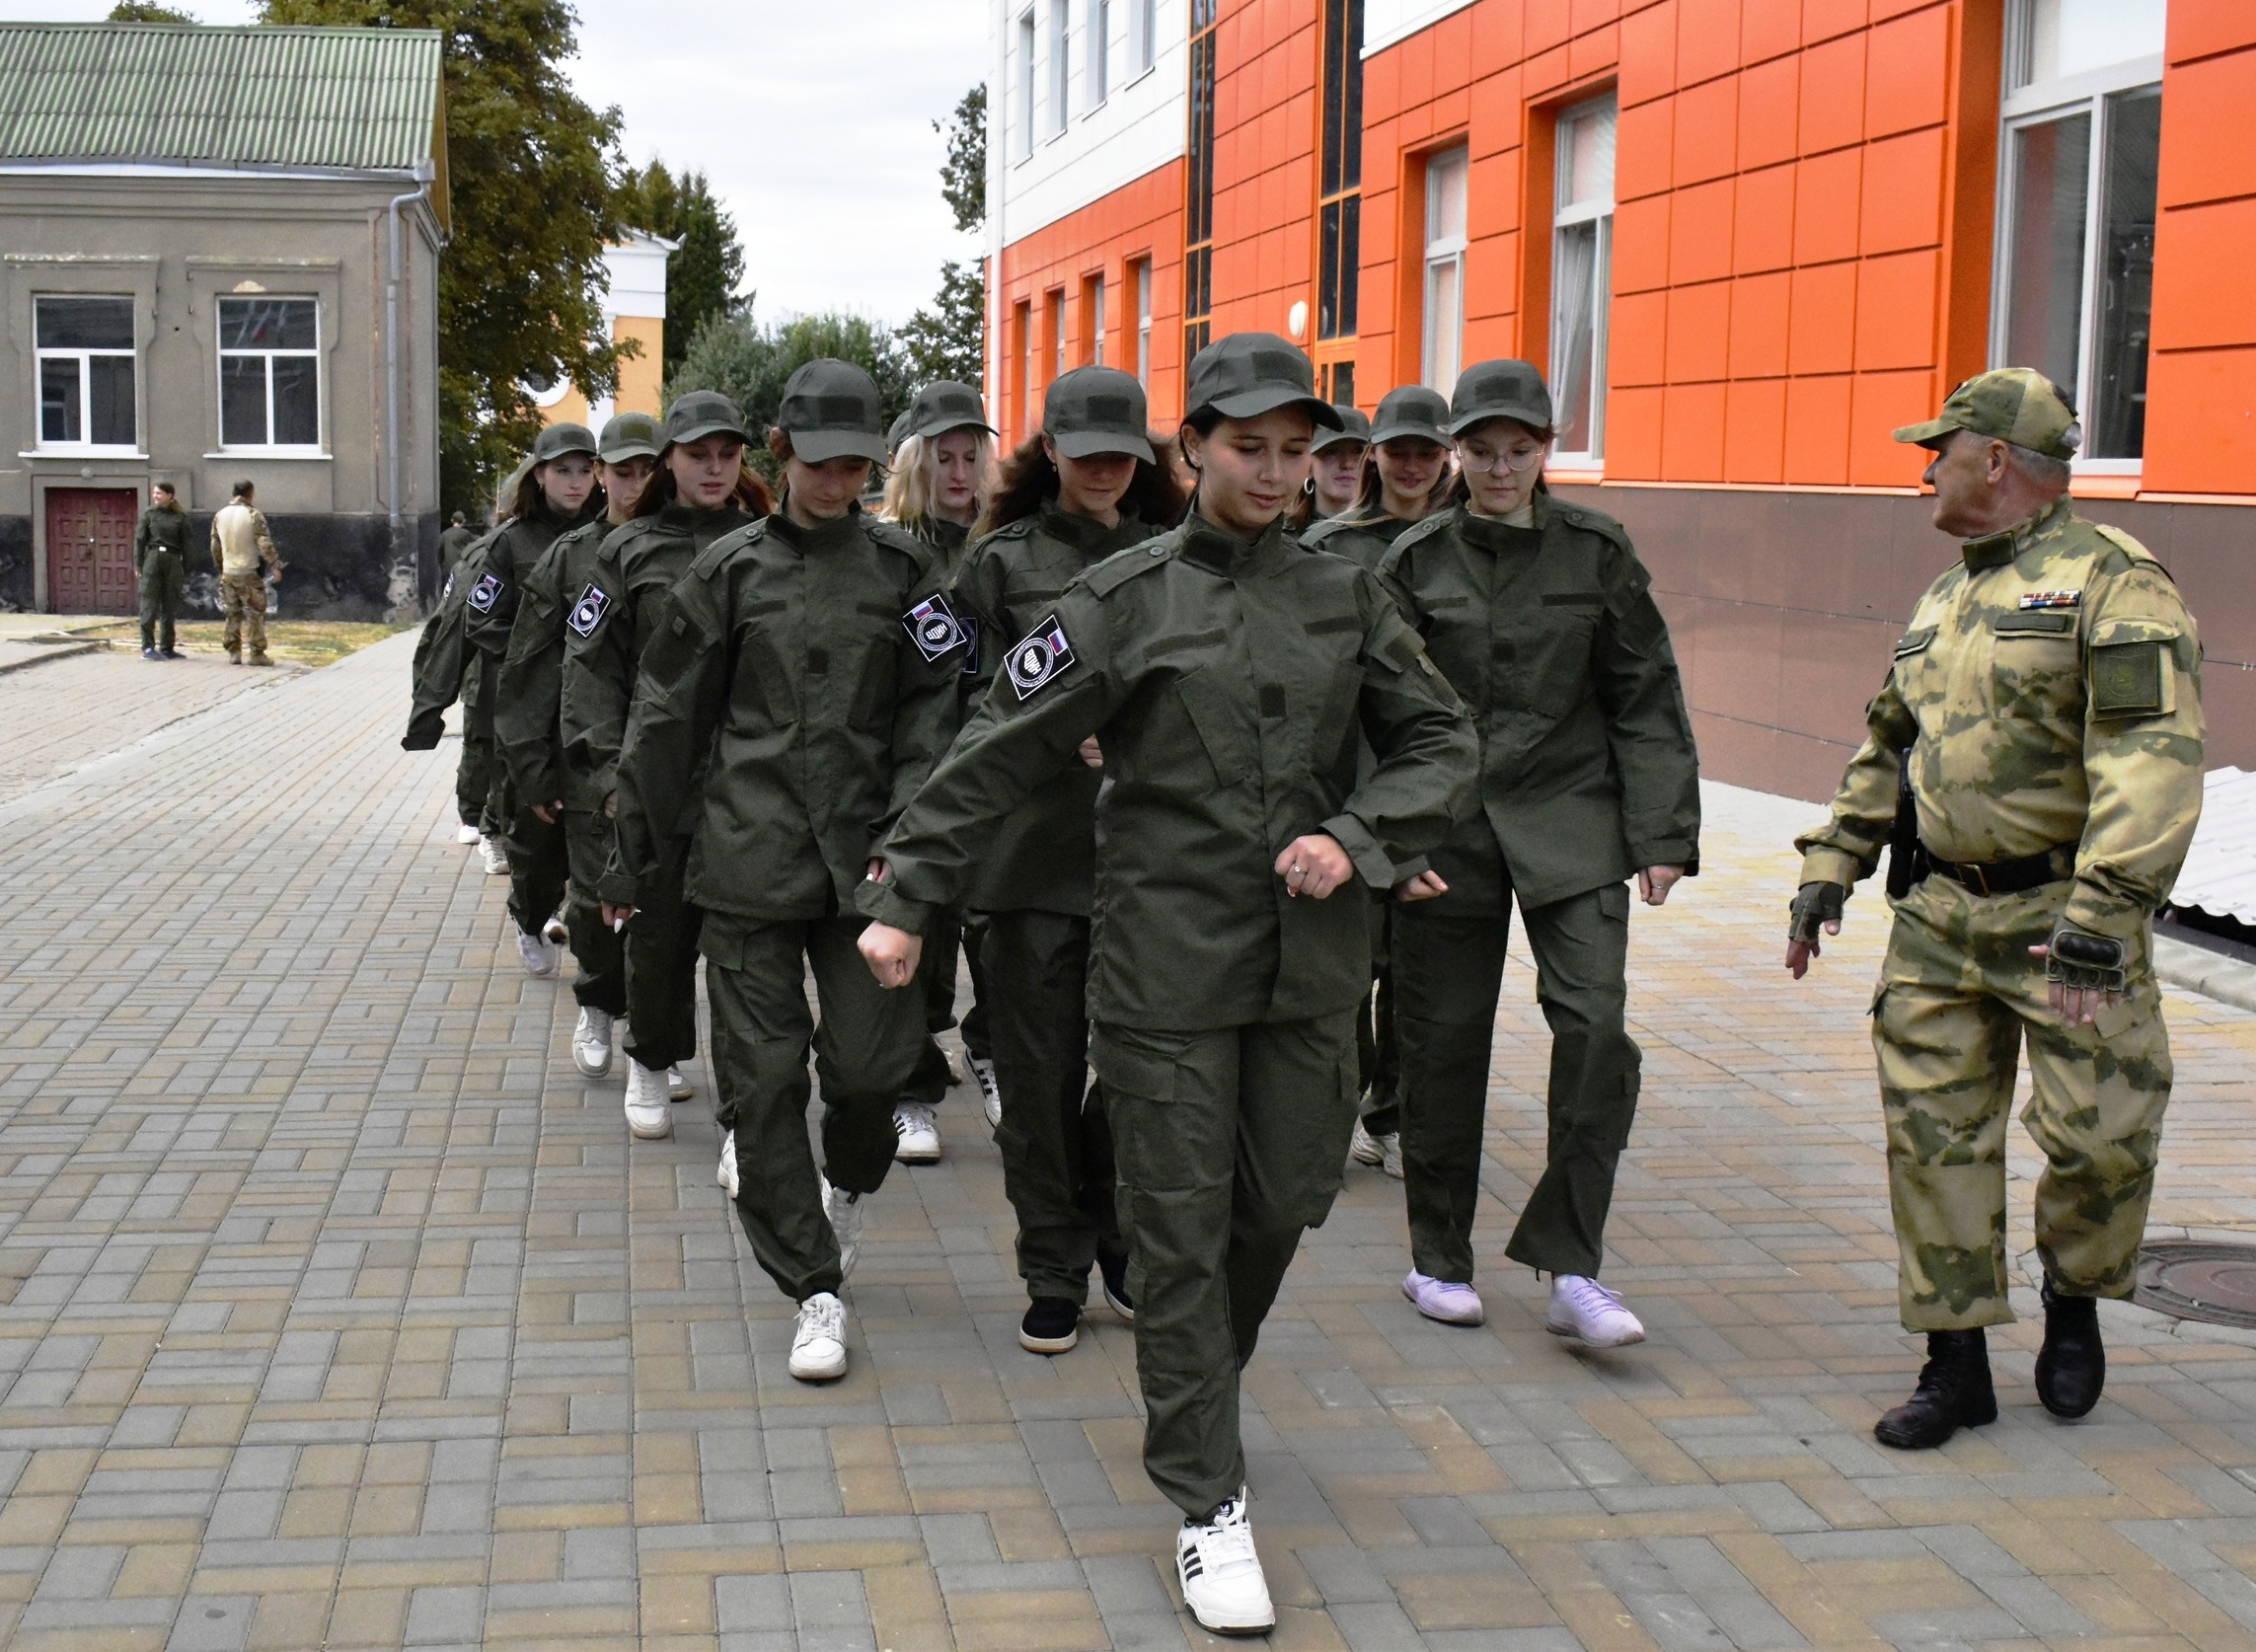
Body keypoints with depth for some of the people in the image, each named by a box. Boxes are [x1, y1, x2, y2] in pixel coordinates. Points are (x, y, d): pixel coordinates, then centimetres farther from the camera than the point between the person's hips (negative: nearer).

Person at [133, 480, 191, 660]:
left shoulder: (180, 517, 6)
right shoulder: (149, 514, 5)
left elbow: (185, 545, 8)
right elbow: (139, 540, 5)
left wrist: (186, 571, 5)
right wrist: (137, 565, -2)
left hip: (173, 561, 1)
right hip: (152, 558, -1)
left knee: (170, 606, 5)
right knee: (149, 604, -5)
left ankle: (167, 647, 12)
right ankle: (147, 647, -5)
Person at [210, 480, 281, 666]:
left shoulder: (220, 515, 8)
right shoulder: (253, 515, -10)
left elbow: (215, 545, 15)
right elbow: (265, 544, -14)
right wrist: (274, 565, -7)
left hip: (227, 574, 5)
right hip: (248, 573, -5)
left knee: (233, 614, 13)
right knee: (255, 613, 1)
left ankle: (233, 652, 10)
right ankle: (257, 654, -1)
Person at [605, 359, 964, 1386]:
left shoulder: (903, 570, 5)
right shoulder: (731, 569, 4)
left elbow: (932, 711, 3)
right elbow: (667, 716, 8)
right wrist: (632, 858, 10)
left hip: (861, 857, 0)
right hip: (747, 854, 0)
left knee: (874, 1061, -5)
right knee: (762, 1076, -1)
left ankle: (848, 1185, 30)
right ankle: (814, 1288, 9)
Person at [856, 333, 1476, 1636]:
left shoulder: (1346, 598, 8)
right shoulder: (1125, 600, -2)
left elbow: (1442, 741, 9)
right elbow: (999, 755, -2)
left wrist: (1357, 839, -8)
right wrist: (904, 900, -4)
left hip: (1311, 962, 4)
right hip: (1168, 964, -3)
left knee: (1288, 1198, 12)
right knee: (1182, 1224, 0)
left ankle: (1194, 1377, 41)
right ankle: (1211, 1503, 9)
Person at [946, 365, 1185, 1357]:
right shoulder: (1003, 560, 6)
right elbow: (976, 698, 3)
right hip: (1035, 842, -1)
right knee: (1040, 1068, 3)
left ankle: (1114, 1236, 25)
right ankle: (1053, 1275, 16)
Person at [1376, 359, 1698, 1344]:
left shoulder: (1597, 552, 3)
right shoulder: (1417, 561, 2)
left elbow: (1645, 699, 5)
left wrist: (1662, 835, 0)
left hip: (1571, 819, 0)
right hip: (1448, 826, 0)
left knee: (1595, 1024, -13)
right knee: (1444, 1039, 5)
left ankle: (1570, 1268, -2)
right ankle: (1439, 1258, 22)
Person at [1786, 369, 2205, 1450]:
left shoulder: (2111, 582, -11)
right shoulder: (1943, 601, 16)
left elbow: (2152, 762, -20)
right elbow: (1887, 749, 25)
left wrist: (2101, 919, -27)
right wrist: (1829, 870, 17)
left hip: (2061, 918, -7)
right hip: (1936, 917, 7)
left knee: (2099, 1136, -5)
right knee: (1933, 1135, 4)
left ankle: (2073, 1299, 25)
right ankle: (1955, 1365, 14)